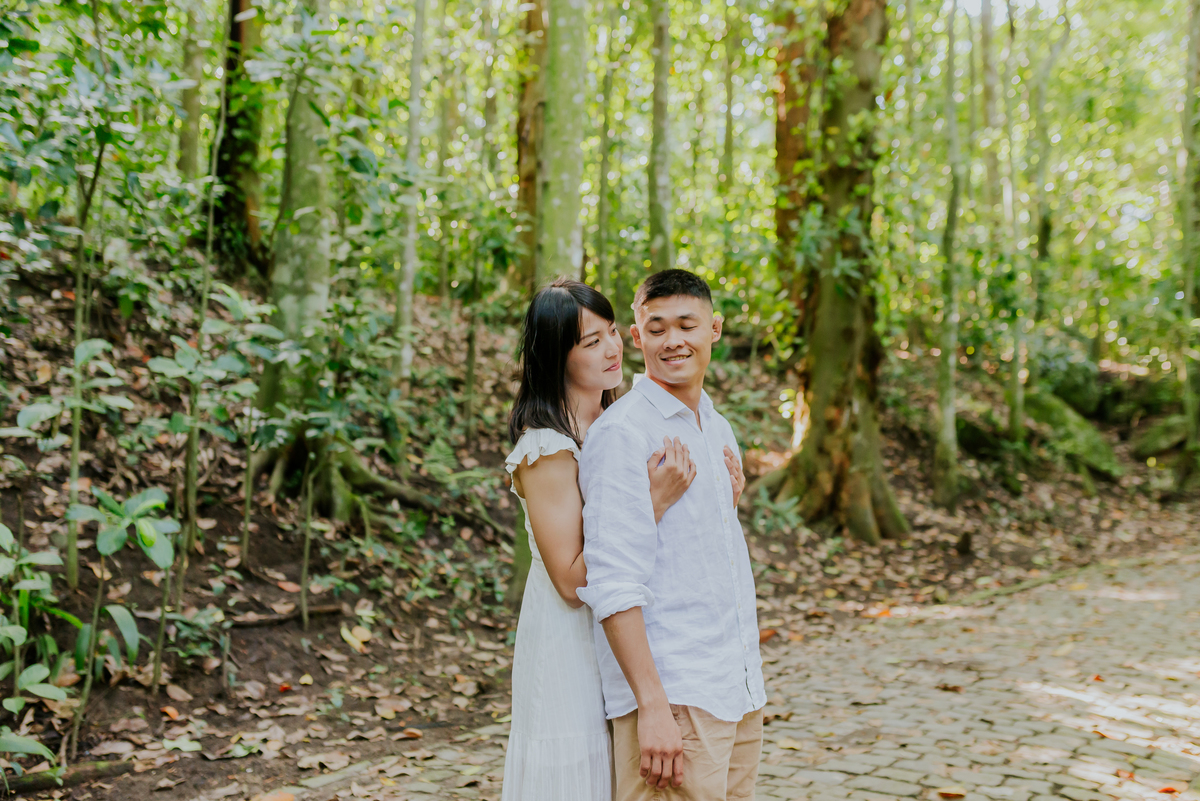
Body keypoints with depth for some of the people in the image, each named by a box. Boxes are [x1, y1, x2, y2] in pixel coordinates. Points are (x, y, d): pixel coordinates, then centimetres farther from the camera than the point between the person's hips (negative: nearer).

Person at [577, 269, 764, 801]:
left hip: (740, 692, 8)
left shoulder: (719, 429, 14)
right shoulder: (620, 433, -12)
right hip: (673, 700, -8)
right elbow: (611, 583, -19)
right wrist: (652, 706, -22)